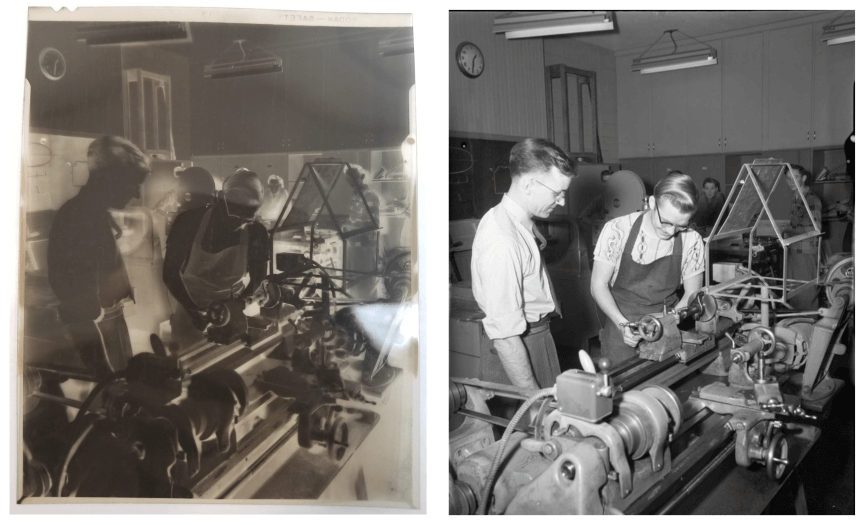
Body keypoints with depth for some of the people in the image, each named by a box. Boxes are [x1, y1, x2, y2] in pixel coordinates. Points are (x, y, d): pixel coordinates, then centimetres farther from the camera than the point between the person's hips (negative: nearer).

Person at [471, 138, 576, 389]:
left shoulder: (513, 219, 3)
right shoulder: (502, 243, -27)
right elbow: (505, 337, -27)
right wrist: (532, 395, -24)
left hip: (538, 330, 9)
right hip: (524, 342, -9)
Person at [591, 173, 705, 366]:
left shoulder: (691, 241, -10)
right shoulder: (617, 230, -15)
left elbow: (691, 295, 1)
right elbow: (598, 285, -9)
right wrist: (623, 324, -22)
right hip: (621, 329, -1)